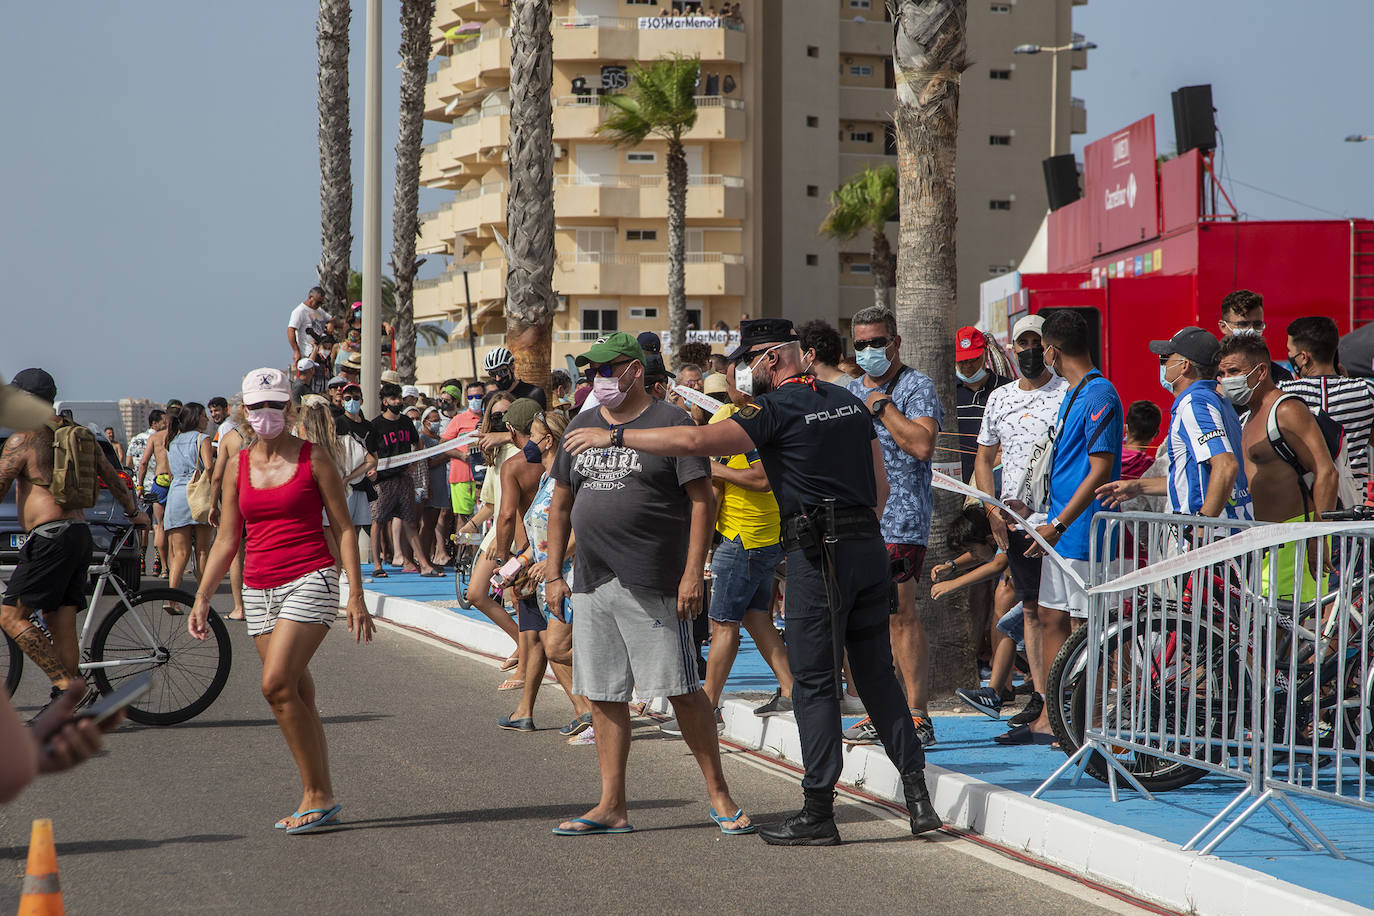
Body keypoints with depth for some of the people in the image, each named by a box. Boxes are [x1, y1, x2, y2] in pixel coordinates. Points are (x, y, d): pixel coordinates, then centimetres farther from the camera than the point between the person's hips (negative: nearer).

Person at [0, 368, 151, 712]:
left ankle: (65, 685, -15)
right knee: (62, 626, 8)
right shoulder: (79, 434, 16)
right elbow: (111, 477, 25)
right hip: (80, 534, 8)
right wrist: (134, 513, 41)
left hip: (50, 536, -8)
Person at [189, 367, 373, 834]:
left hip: (310, 580, -5)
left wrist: (356, 595, -7)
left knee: (276, 684, -19)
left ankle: (317, 795, -13)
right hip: (259, 588, 5)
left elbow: (343, 528, 0)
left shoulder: (314, 459, -1)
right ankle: (320, 800, 10)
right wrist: (202, 598, 10)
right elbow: (226, 538, 16)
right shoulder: (239, 466, 11)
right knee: (297, 694, 5)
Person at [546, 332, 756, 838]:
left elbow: (702, 501, -8)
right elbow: (561, 506, 19)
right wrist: (553, 573, 12)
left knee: (681, 691, -4)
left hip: (653, 585, -6)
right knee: (604, 697, 7)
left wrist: (693, 574, -15)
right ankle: (611, 806, 13)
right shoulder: (581, 429, 14)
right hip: (591, 586, 6)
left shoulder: (670, 423, -4)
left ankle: (719, 796, 7)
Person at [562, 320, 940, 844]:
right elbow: (880, 485, 18)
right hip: (869, 546, 7)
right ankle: (917, 794, 7)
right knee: (878, 675, 11)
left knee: (814, 682, -2)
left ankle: (818, 812, -2)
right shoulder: (848, 402, 16)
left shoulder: (777, 408, -8)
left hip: (818, 556, -7)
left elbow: (694, 441, -14)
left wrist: (613, 436, -8)